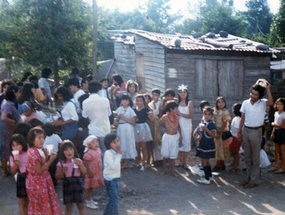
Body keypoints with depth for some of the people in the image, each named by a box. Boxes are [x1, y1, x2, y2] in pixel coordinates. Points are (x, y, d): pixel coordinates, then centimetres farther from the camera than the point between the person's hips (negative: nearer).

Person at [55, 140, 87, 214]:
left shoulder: (78, 161, 0)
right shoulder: (61, 164, -1)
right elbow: (57, 177, 0)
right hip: (67, 185, 0)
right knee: (68, 207, 8)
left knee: (81, 205, 4)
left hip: (77, 183, 0)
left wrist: (80, 164, -17)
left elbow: (84, 173, -4)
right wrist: (62, 172, -18)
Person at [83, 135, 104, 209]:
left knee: (92, 186, 19)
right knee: (90, 187, 3)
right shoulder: (89, 153, -22)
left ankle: (89, 199, 33)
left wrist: (101, 170, 16)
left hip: (98, 172, 8)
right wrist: (89, 172, -21)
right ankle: (88, 202, 14)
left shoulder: (98, 150, 3)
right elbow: (86, 163, -20)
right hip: (92, 172, -8)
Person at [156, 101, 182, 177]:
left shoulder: (176, 117, 2)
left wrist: (180, 135, 12)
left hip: (175, 137, 3)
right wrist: (157, 133, 4)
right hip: (167, 137, -3)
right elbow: (159, 125, 1)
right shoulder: (165, 117, -12)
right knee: (166, 154, 4)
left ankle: (173, 171, 12)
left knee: (173, 155, 6)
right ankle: (163, 168, 23)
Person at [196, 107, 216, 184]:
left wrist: (206, 129, -36)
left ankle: (207, 179, -2)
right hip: (203, 144, 9)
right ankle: (210, 176, 29)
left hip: (208, 145, -8)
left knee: (204, 161, -7)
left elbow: (213, 135, -29)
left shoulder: (212, 124, -16)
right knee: (206, 161, 17)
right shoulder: (203, 122, 9)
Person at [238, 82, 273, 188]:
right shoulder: (245, 103, 6)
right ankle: (248, 178, 22)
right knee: (247, 157, 12)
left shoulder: (262, 103, -5)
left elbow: (271, 102, -29)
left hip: (256, 132, -4)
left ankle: (254, 180, 8)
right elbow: (243, 118, 11)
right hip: (246, 130, 4)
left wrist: (268, 89, -24)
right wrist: (239, 131, 11)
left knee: (255, 158, 1)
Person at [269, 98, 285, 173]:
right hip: (276, 132, 8)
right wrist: (272, 133, 18)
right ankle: (276, 166, 23)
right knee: (276, 150, 12)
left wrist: (274, 124, -10)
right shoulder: (276, 113, 10)